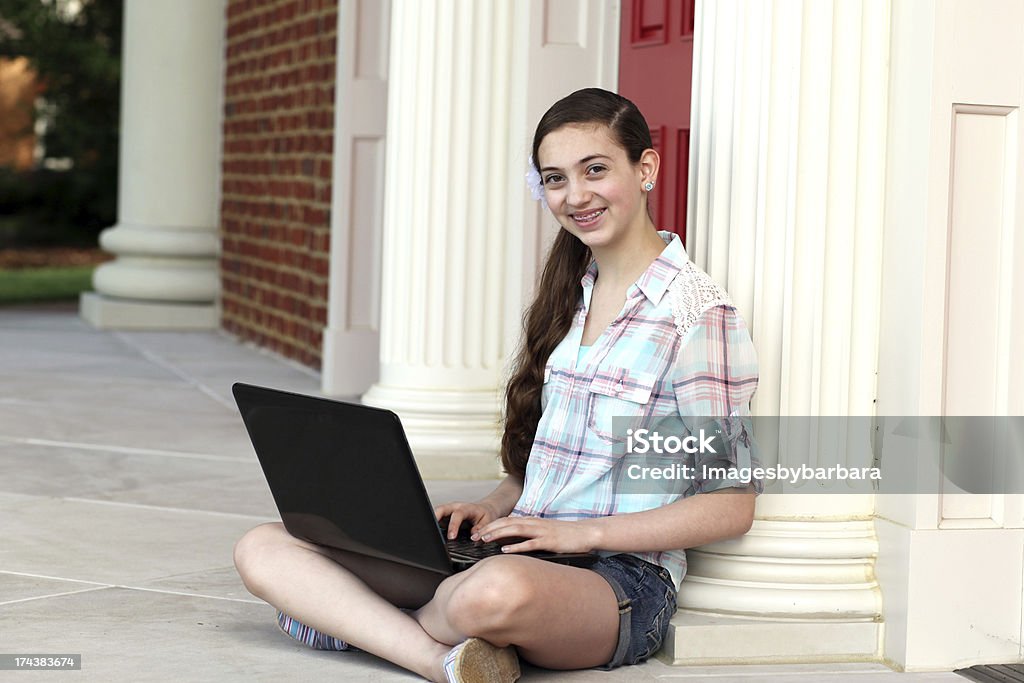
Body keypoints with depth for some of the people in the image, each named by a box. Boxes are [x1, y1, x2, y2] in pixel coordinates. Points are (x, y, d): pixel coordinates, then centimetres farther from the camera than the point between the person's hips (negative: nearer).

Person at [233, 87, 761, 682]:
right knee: (264, 549, -8)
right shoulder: (567, 297, 17)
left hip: (622, 580, -7)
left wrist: (582, 532, -15)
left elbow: (733, 505, -10)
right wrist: (495, 506, 2)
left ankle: (357, 620, -12)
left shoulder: (699, 314, -7)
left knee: (500, 590, -45)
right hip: (524, 553, 8)